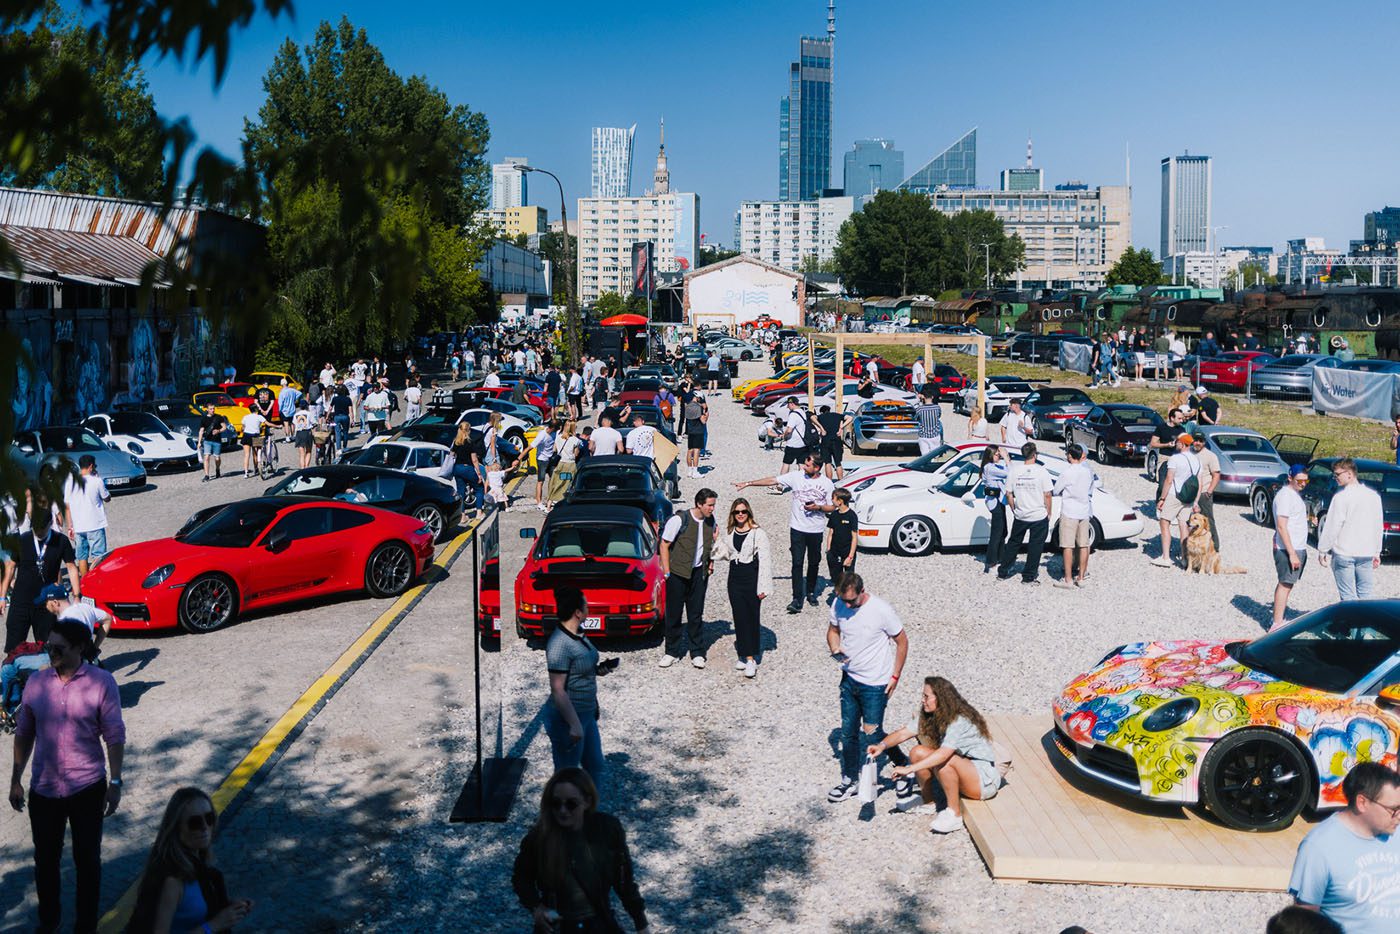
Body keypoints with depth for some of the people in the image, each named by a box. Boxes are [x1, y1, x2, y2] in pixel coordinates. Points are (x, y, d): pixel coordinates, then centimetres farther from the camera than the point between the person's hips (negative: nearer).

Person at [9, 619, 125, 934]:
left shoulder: (101, 683, -11)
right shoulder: (36, 681, -2)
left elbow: (114, 736, -8)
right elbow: (24, 733, 8)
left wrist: (116, 782, -9)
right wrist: (16, 779, 9)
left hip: (87, 788, -3)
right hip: (43, 789, 3)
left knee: (87, 859, 9)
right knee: (45, 858, 15)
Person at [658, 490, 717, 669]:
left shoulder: (710, 520, 1)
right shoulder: (679, 520, -15)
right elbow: (664, 545, -9)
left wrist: (711, 561, 6)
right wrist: (667, 573, -10)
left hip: (699, 573, 4)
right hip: (678, 573, -3)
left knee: (696, 614, 8)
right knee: (674, 614, 5)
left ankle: (697, 653, 17)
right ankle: (672, 652, 16)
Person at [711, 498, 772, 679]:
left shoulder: (758, 533, -9)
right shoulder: (729, 532, 8)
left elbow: (765, 560, -10)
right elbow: (725, 554, 17)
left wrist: (763, 587, -13)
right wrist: (716, 540, 4)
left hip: (752, 577, -5)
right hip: (735, 577, 5)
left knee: (751, 618, 1)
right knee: (739, 617, 3)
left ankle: (748, 657, 5)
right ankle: (746, 656, 10)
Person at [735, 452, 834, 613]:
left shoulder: (827, 484, -4)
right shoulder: (796, 477, -3)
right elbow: (772, 481, -1)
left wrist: (818, 507, -17)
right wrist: (748, 483, -3)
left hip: (816, 529, 0)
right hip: (797, 528, 0)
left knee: (813, 563, 12)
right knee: (797, 563, -5)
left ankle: (811, 592, 32)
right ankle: (797, 599, -5)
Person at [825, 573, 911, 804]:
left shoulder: (882, 611, -22)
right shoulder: (838, 605, -7)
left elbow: (902, 641, -10)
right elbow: (833, 631, 11)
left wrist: (895, 676, -9)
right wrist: (836, 651, -10)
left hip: (875, 684, -5)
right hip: (849, 678, 5)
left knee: (873, 734, -1)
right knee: (848, 732, 12)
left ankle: (904, 768, 24)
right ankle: (849, 781, 27)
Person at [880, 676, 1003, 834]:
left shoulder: (960, 721, -27)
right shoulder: (927, 716, 0)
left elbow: (944, 754, -38)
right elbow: (904, 733, -6)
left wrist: (910, 769, -40)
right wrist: (882, 745, -25)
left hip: (985, 780, -8)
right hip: (961, 770, 8)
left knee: (944, 761, -34)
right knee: (918, 753, -9)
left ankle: (954, 815, -20)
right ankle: (929, 803, 6)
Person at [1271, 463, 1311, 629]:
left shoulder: (1295, 494, 13)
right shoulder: (1285, 496, -18)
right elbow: (1281, 527, -22)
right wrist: (1292, 554, -25)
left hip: (1297, 548, 10)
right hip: (1288, 549, -10)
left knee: (1285, 584, 14)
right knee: (1285, 584, -8)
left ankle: (1278, 619, 22)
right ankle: (1277, 624, -7)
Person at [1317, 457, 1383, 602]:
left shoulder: (1342, 496, -13)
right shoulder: (1373, 495, 7)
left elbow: (1332, 527, -12)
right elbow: (1379, 527, 13)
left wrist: (1322, 550, -4)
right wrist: (1376, 553, 20)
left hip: (1344, 553, -5)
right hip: (1367, 553, 6)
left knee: (1348, 596, 0)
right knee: (1366, 595, 11)